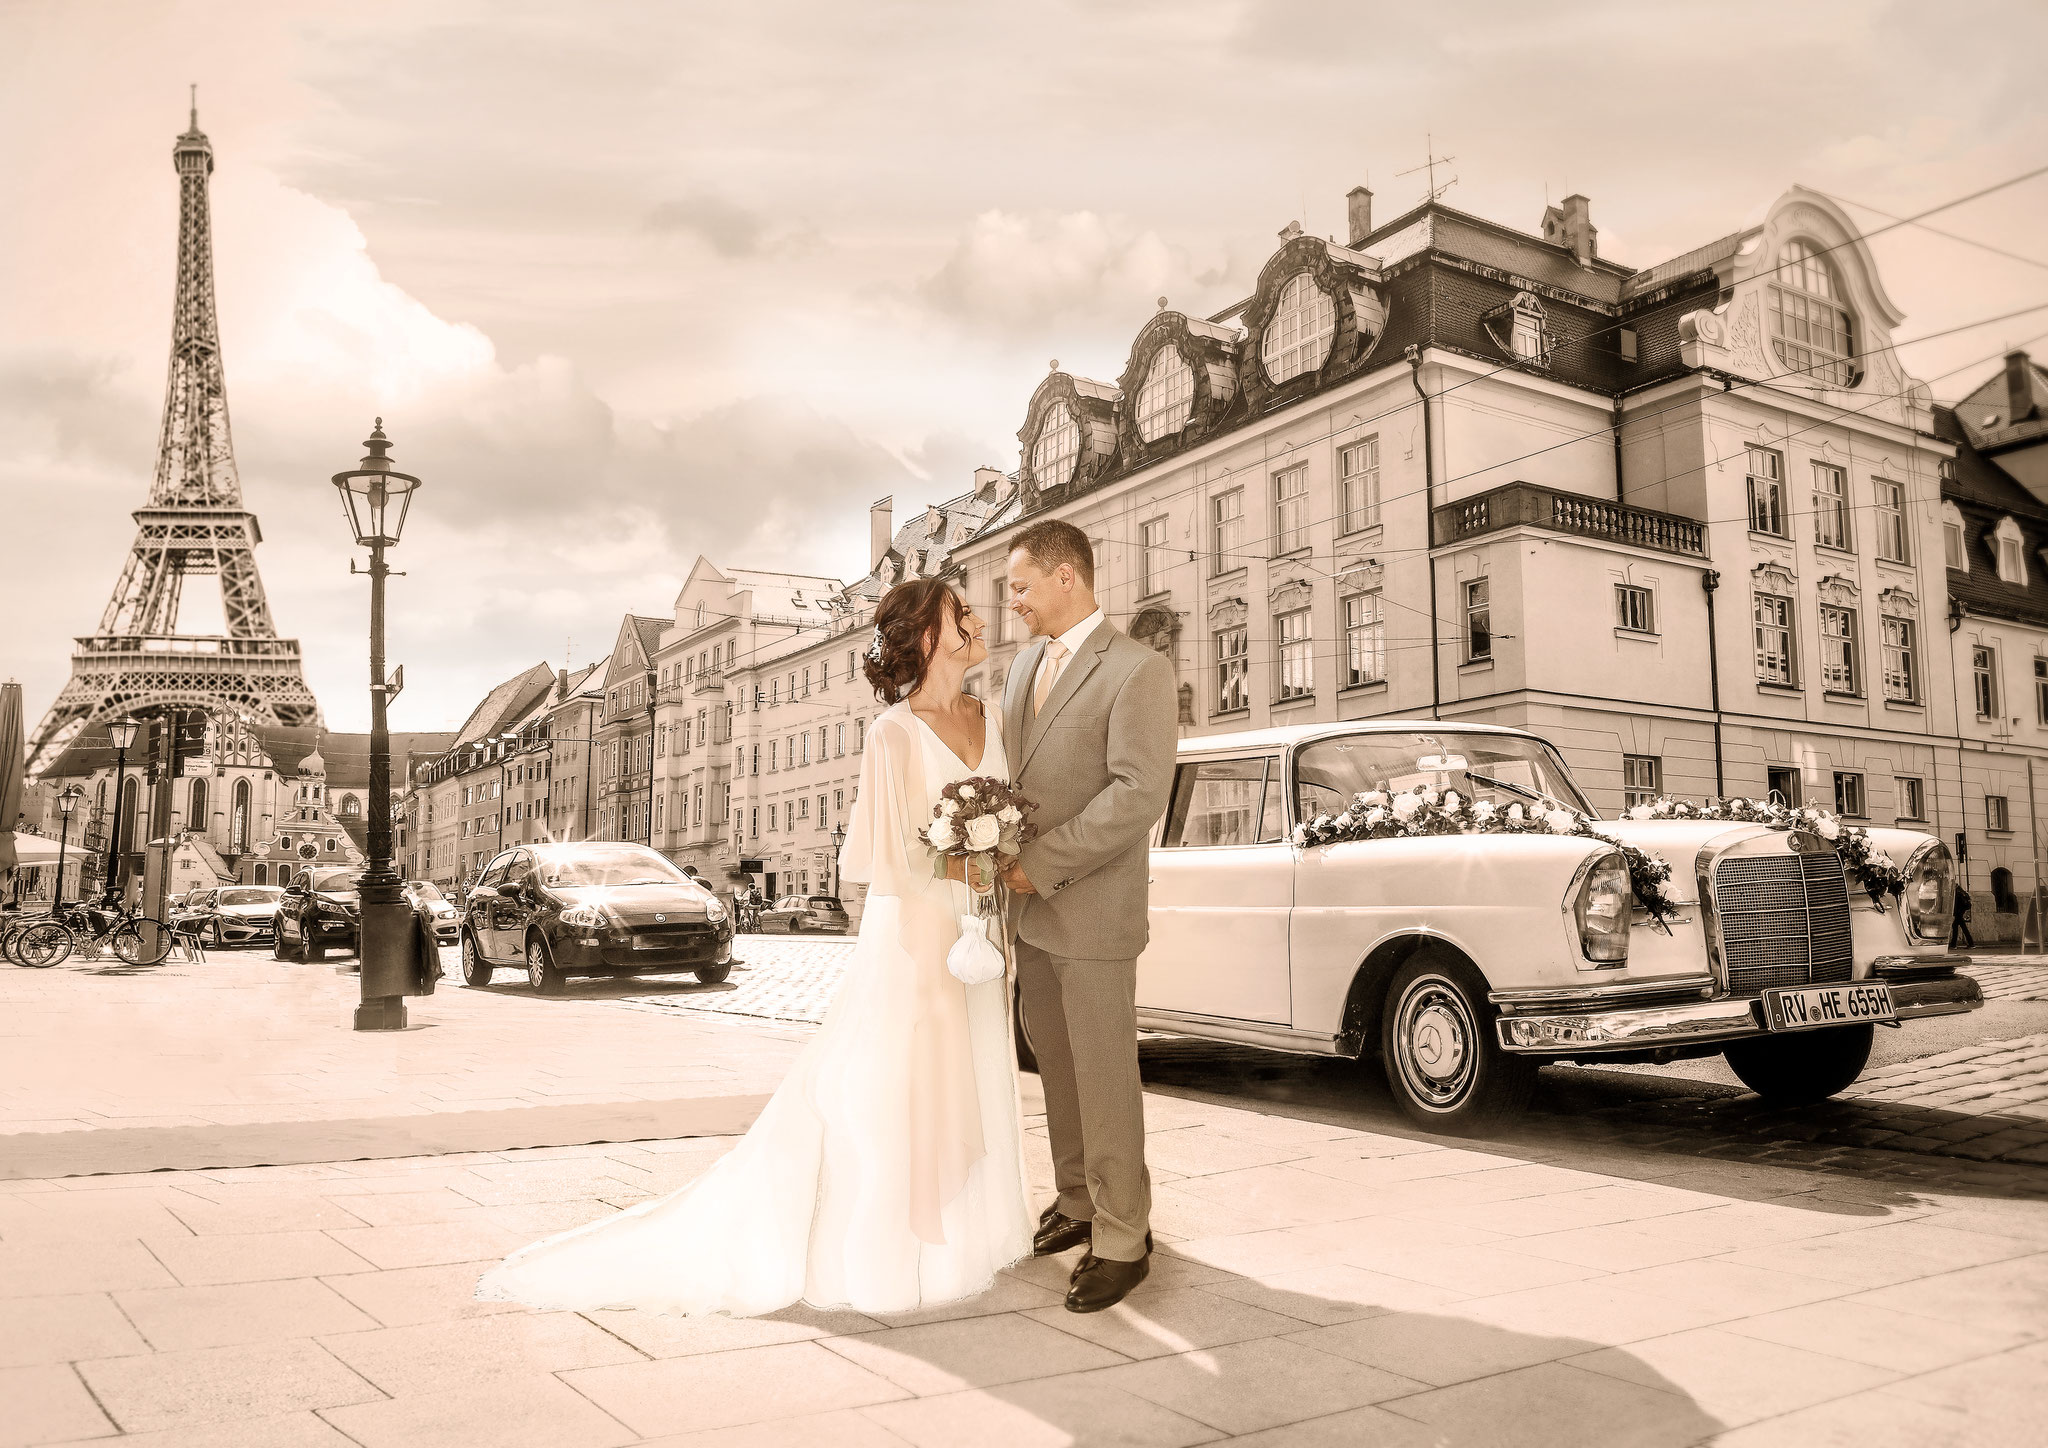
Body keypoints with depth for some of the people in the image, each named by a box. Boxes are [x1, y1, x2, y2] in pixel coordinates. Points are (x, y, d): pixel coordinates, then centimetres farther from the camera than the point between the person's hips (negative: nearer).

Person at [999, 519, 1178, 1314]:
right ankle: (1077, 1202, 32)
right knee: (1057, 1065, 16)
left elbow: (1139, 792, -20)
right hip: (1029, 909, 7)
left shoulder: (1138, 672, -12)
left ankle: (1121, 1238, 14)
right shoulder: (1027, 663, 13)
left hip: (1091, 912, -7)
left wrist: (1042, 863, -18)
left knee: (1105, 1076, 1)